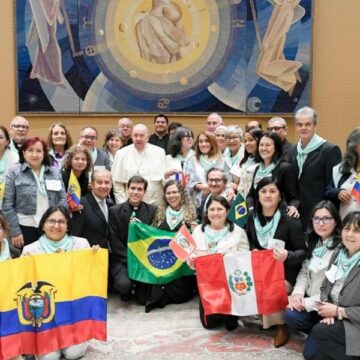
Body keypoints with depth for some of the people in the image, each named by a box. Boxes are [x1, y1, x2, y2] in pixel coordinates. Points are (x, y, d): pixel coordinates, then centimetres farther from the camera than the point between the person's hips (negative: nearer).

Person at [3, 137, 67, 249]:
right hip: (25, 228, -3)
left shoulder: (54, 173, 10)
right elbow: (7, 204, -3)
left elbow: (63, 199, 9)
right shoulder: (14, 172, 0)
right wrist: (15, 232, -8)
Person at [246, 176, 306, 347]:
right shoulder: (252, 218, 3)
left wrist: (287, 256, -30)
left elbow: (303, 252, -9)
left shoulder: (290, 220, -12)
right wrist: (253, 252, -4)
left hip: (284, 272, -4)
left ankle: (281, 325, -3)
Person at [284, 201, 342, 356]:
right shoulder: (313, 243, 9)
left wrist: (307, 303, -19)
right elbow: (304, 272, 10)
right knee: (289, 314, -20)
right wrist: (298, 293, -10)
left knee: (292, 315, -24)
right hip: (309, 298, 6)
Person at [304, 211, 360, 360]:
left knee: (318, 332, -19)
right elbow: (326, 287, 10)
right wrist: (327, 308, -9)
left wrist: (337, 311, -17)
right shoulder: (338, 253, 4)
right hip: (335, 317, 6)